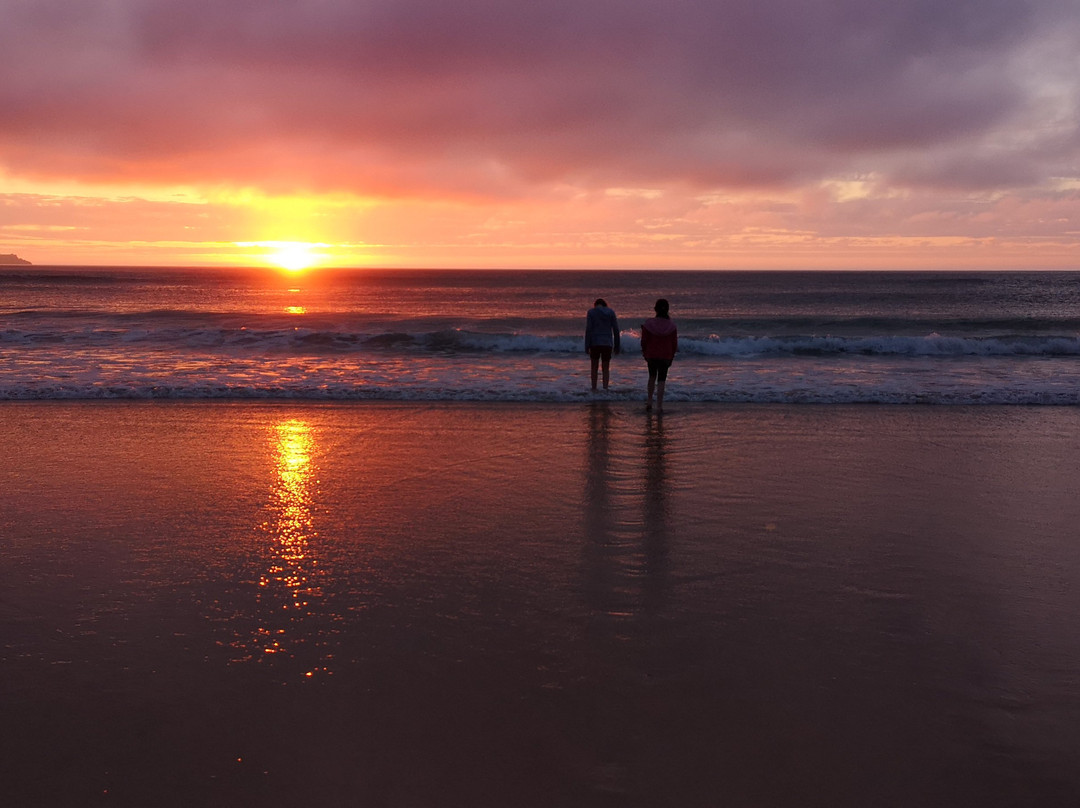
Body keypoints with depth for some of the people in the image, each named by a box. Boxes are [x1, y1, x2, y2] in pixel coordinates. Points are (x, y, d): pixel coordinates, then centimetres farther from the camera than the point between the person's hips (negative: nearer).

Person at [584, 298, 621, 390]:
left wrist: (587, 346, -6)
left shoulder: (591, 312, 1)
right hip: (607, 344, 1)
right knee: (605, 369, 8)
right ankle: (605, 390, -5)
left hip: (595, 343, -1)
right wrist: (616, 346, 9)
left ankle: (594, 389, 14)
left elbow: (588, 330, -7)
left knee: (594, 368, 15)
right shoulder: (611, 312, 7)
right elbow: (616, 330, 3)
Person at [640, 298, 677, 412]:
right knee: (661, 380, 4)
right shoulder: (671, 326, -7)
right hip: (666, 356, -1)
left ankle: (650, 402, 23)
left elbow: (644, 341, -6)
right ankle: (659, 406, 0)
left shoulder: (648, 324, -10)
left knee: (652, 377, 21)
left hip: (651, 355, 1)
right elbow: (674, 344, -2)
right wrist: (671, 357, 10)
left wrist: (645, 353, 9)